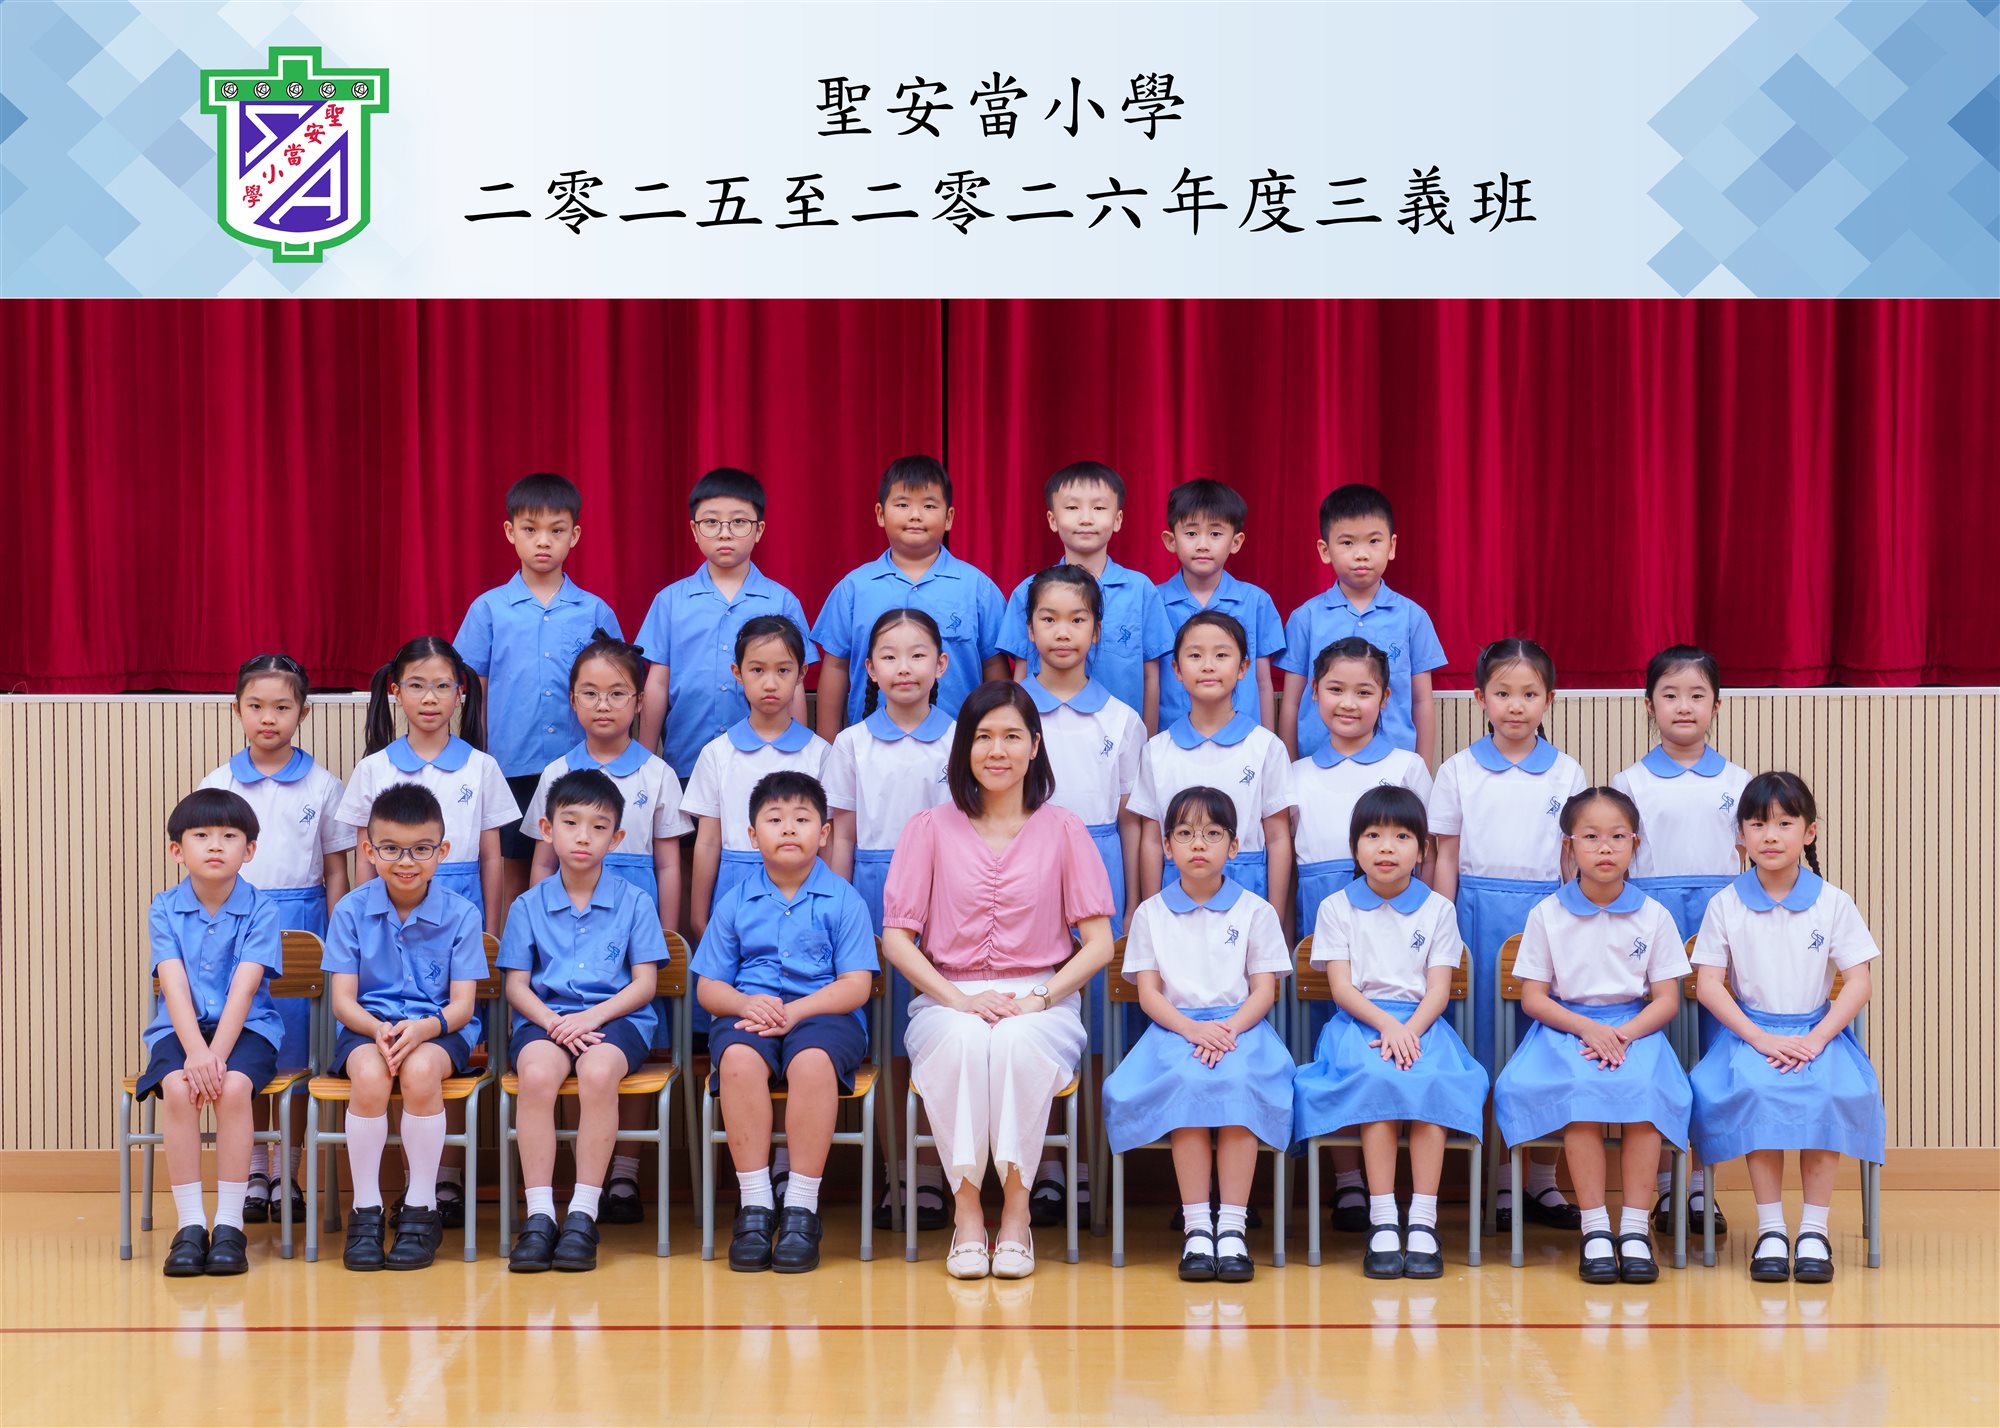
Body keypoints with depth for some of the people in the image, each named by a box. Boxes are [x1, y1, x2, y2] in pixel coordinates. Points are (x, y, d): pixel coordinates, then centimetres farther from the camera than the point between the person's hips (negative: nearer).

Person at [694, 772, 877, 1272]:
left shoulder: (843, 901, 6)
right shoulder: (735, 903, 14)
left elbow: (857, 985, -2)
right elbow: (709, 987, 11)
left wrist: (794, 1011, -17)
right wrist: (747, 1004, -13)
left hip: (823, 1014, -2)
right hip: (747, 1012, 2)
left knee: (812, 1060, -37)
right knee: (738, 1058, -34)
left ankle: (801, 1209, -28)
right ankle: (755, 1204, -28)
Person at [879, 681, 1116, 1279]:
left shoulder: (1062, 830, 7)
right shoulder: (930, 828, 7)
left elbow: (1099, 942, 3)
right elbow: (896, 937, 2)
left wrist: (1040, 999, -12)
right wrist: (958, 999, -13)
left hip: (1042, 1002, 0)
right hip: (948, 999, 0)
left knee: (1017, 1041, -36)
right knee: (963, 1042, -36)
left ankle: (1017, 1206, -22)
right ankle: (966, 1209, -25)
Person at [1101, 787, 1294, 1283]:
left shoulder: (1255, 911, 12)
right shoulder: (1151, 913, 14)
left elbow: (1264, 990, 5)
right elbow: (1148, 991, 6)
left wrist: (1229, 1028, -14)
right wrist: (1193, 1028, -13)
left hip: (1240, 1026, 0)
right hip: (1174, 1028, 0)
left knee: (1238, 1081, -34)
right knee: (1187, 1083, -34)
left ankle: (1233, 1228, -34)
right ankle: (1196, 1227, -33)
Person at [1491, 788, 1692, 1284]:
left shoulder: (1653, 916, 6)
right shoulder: (1547, 915, 5)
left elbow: (1666, 1000, 4)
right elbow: (1533, 997, 2)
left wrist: (1623, 1034, -15)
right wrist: (1588, 1029, -15)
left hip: (1635, 1028, 1)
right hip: (1565, 1028, -1)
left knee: (1646, 1089, -32)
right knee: (1579, 1089, -34)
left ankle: (1634, 1227, -27)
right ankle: (1593, 1228, -28)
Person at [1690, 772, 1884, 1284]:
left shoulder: (1833, 903, 4)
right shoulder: (1725, 905, 3)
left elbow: (1859, 983, 0)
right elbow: (1708, 985, -2)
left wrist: (1816, 1039, -14)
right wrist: (1762, 1039, -14)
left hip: (1818, 1028, 0)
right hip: (1749, 1031, 0)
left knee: (1830, 1093, -32)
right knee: (1755, 1089, -33)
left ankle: (1814, 1229, -21)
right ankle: (1770, 1229, -23)